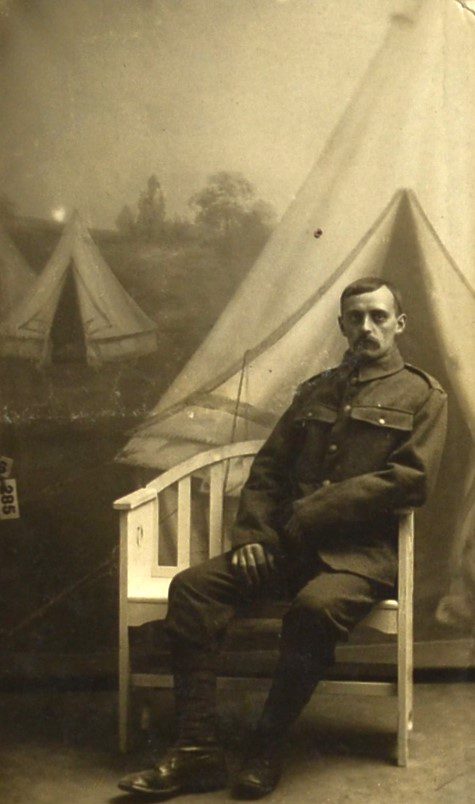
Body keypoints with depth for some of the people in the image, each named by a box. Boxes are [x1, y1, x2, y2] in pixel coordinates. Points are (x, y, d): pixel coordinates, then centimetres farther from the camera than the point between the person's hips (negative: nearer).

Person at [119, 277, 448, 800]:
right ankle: (196, 751, -16)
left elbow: (410, 480, -8)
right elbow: (268, 467, 19)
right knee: (192, 586, -17)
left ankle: (267, 752, -16)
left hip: (362, 552, -5)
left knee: (315, 607, -36)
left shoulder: (422, 396, 7)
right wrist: (251, 533, 0)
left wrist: (307, 514, -12)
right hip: (289, 546, 5)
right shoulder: (316, 392, 22)